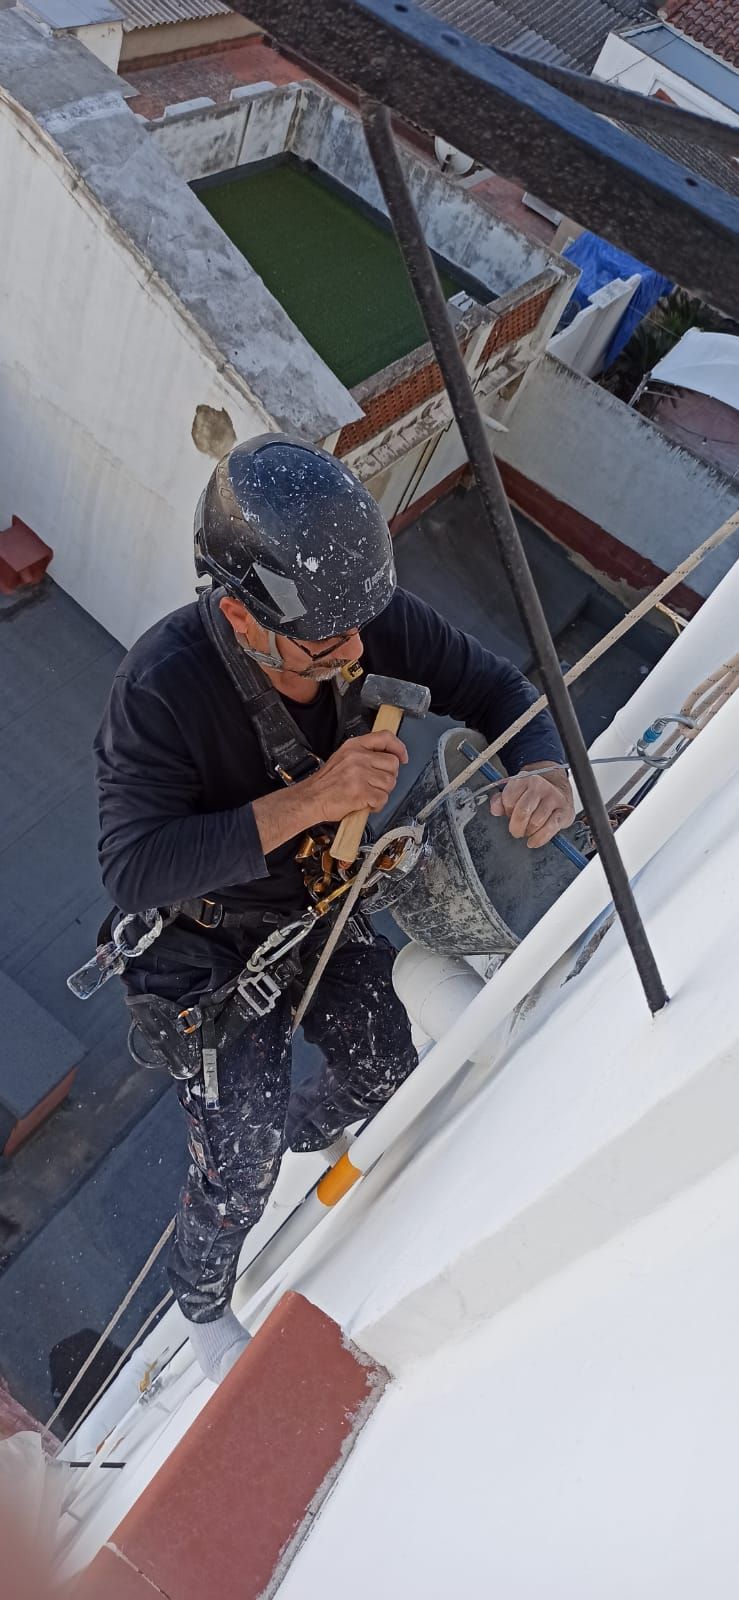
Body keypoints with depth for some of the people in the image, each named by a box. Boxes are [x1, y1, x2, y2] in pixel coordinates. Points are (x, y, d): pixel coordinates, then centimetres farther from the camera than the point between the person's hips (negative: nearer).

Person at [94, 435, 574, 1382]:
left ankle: (296, 1132, 56)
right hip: (213, 945, -4)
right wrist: (305, 801, -46)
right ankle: (201, 1300, 41)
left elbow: (491, 685, -11)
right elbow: (132, 873, -37)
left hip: (324, 901, 5)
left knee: (386, 1072, 17)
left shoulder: (369, 620, -22)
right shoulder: (160, 689, -35)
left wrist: (545, 771, -33)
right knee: (241, 1169, 4)